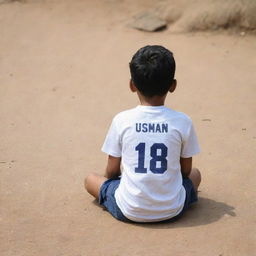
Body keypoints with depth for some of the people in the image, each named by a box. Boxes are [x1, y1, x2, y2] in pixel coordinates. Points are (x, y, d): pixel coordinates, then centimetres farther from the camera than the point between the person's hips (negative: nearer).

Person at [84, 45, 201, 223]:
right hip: (172, 211, 1)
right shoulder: (183, 122, -8)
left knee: (90, 179, 24)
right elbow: (185, 170, 5)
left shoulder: (122, 120, -9)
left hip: (129, 211, -1)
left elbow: (112, 171, 1)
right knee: (195, 174, 30)